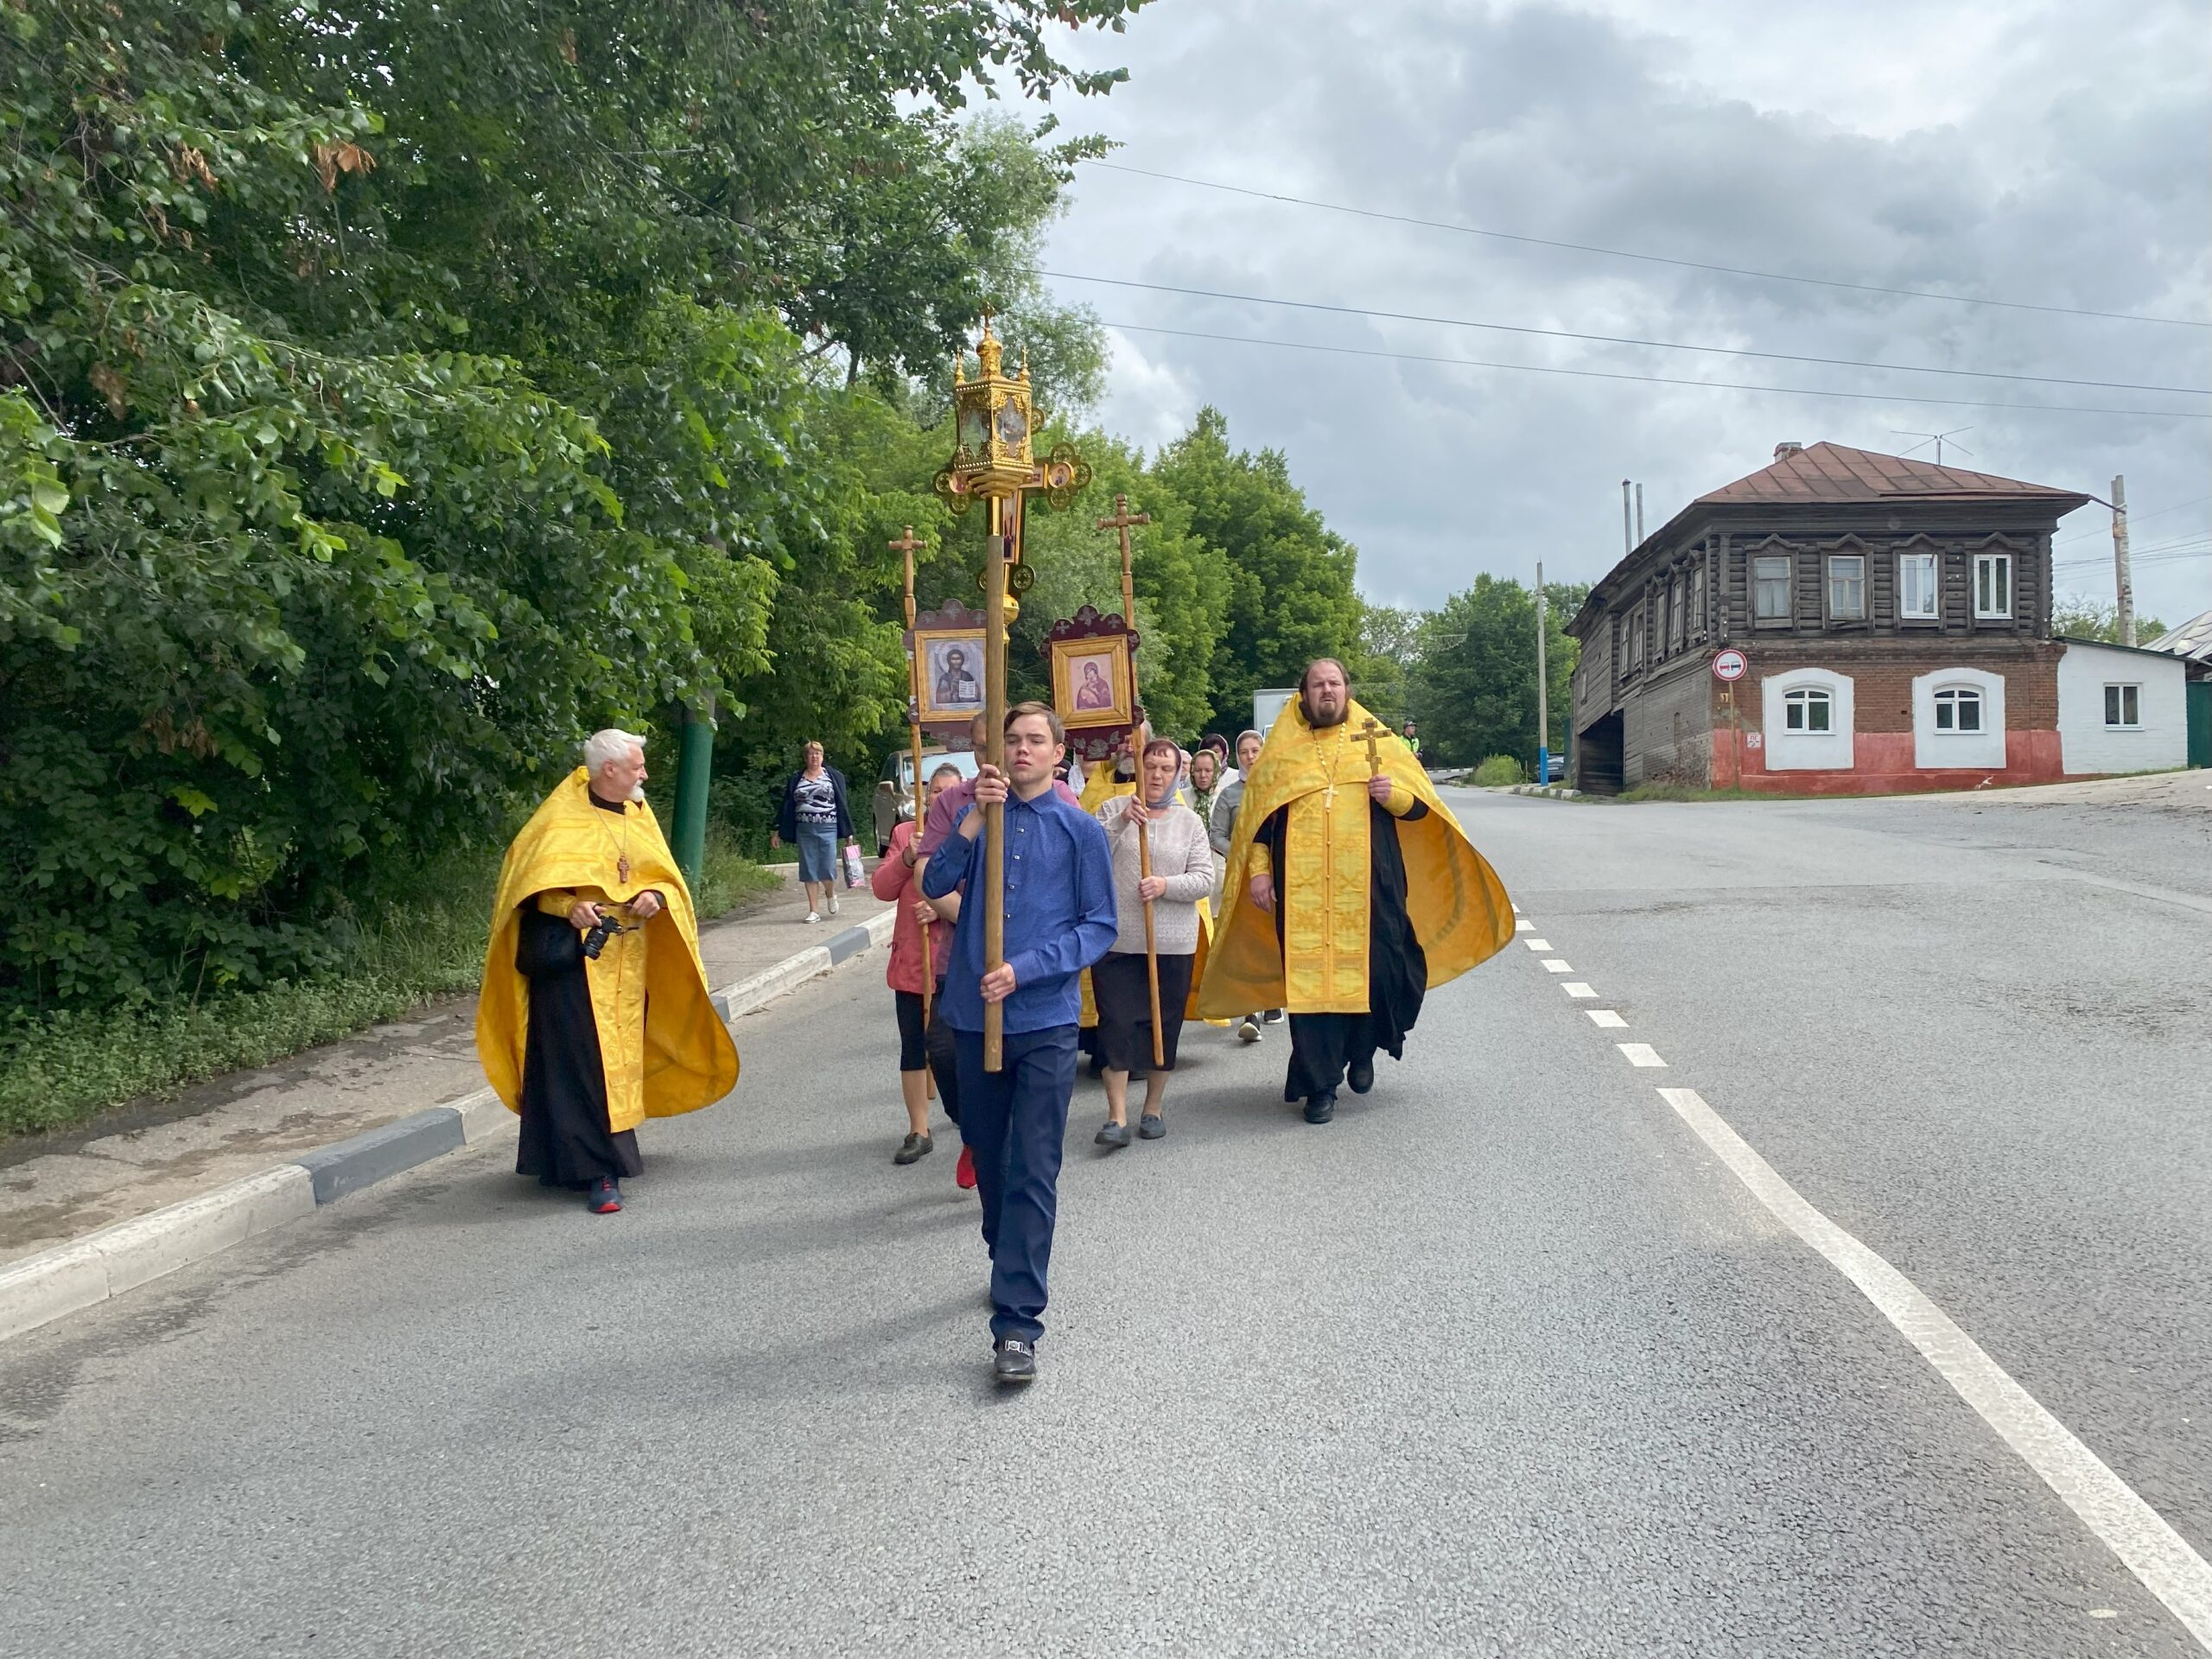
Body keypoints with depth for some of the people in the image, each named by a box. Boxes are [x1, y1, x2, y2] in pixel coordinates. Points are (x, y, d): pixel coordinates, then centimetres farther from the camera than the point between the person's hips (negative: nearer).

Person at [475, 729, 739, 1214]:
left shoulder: (638, 816, 12)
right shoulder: (563, 817, -6)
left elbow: (665, 874, 15)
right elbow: (532, 876, -9)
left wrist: (656, 895, -8)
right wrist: (569, 905, -26)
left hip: (627, 960, 7)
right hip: (574, 957, -6)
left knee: (620, 1057, 10)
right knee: (582, 1061, -10)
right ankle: (598, 1171, -10)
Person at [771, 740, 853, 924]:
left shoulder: (834, 776, 6)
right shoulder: (796, 778, 10)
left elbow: (842, 804, 6)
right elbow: (787, 806, 12)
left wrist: (847, 832, 3)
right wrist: (778, 832, 9)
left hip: (827, 829, -2)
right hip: (804, 830, 2)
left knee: (827, 870, -6)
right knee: (809, 871, 2)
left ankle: (830, 894, 27)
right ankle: (814, 911, 8)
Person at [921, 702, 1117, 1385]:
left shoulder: (1080, 829, 0)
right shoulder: (979, 816, 6)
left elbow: (1099, 927, -3)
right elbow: (934, 885, -6)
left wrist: (1025, 969, -14)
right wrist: (974, 821, -17)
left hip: (1045, 1021, -3)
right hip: (975, 1015, 3)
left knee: (1033, 1173, -5)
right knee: (988, 1157, 16)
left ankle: (1017, 1323, -5)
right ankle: (1009, 1265, 38)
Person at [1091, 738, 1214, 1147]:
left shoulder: (1190, 821, 7)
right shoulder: (1112, 809, 4)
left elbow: (1205, 879, 0)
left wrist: (1166, 885, -18)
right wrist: (1121, 822, -20)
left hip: (1173, 944, 2)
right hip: (1117, 941, -1)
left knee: (1164, 1025, 9)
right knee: (1117, 1025, -5)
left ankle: (1153, 1110, 23)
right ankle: (1117, 1118, -3)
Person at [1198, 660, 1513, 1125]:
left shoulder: (1377, 740, 12)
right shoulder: (1281, 751, 14)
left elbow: (1420, 806, 10)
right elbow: (1257, 815, 13)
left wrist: (1393, 795, -11)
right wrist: (1258, 870, 2)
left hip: (1368, 883, 0)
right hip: (1302, 888, 0)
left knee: (1376, 968, -3)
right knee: (1309, 977, -2)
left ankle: (1362, 1051, 26)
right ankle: (1320, 1085, 7)